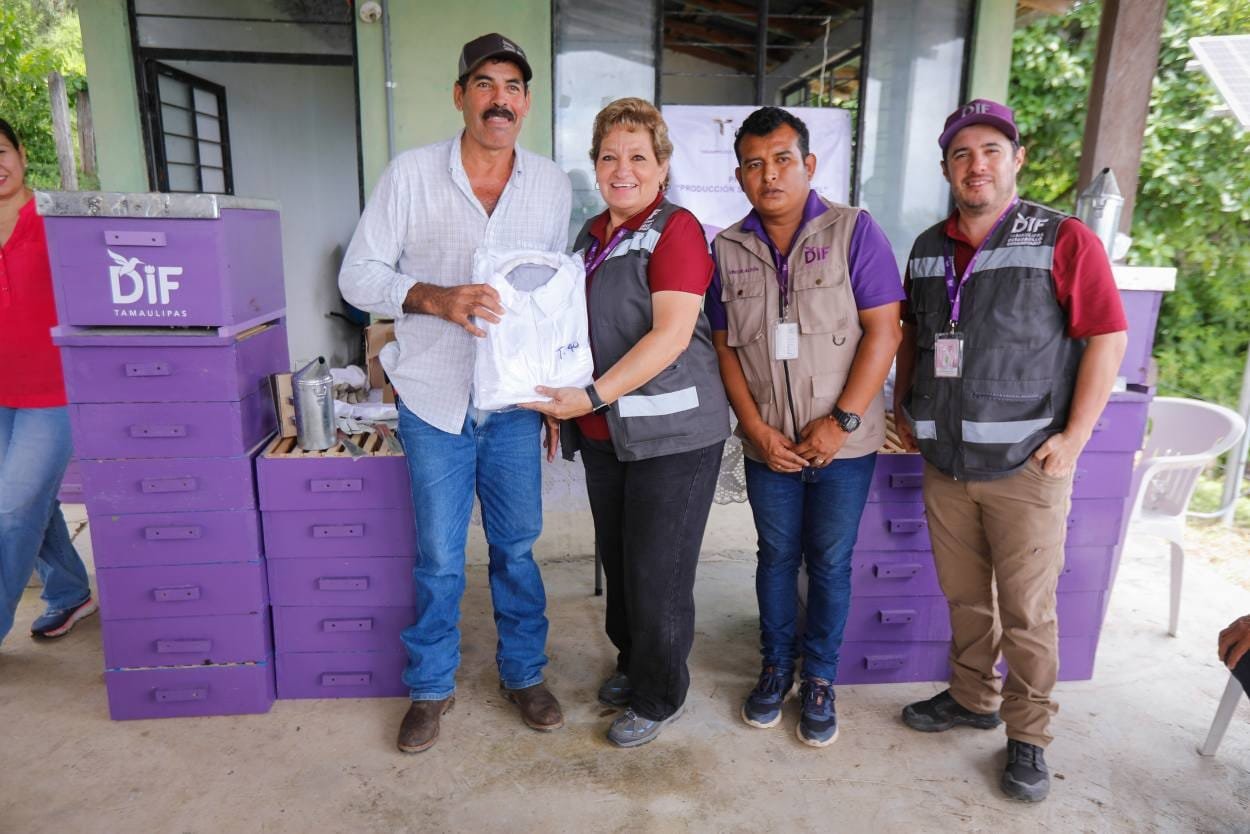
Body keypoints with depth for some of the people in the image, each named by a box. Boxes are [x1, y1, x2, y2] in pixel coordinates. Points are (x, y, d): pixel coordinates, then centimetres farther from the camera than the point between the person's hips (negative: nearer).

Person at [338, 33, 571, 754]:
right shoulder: (411, 174, -5)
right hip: (435, 398, -2)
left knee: (517, 549, 13)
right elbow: (358, 275, -5)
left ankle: (524, 673, 34)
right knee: (439, 559, 8)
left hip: (516, 403, 2)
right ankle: (431, 687, 31)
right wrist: (436, 298, -24)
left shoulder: (553, 185, 4)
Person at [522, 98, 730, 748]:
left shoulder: (675, 230, -10)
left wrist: (591, 395, -26)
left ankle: (658, 698, 24)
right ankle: (631, 665, 41)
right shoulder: (592, 235, 14)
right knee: (618, 563, 19)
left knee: (658, 574, 3)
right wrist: (564, 402, 10)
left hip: (672, 432, -7)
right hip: (604, 434, 8)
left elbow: (672, 333, -21)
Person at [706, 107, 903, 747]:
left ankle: (819, 680, 28)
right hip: (768, 443, 3)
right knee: (776, 557, 14)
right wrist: (756, 427, -7)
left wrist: (841, 421, -16)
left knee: (829, 563, 9)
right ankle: (776, 668, 33)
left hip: (842, 442, -2)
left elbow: (884, 331, -10)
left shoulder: (854, 231, -6)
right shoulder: (728, 248, 4)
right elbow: (724, 345, 4)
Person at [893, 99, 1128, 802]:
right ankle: (973, 698, 37)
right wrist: (905, 407, 11)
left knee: (1027, 610, 5)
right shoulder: (928, 248, 10)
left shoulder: (1065, 240, -5)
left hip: (1026, 465, -4)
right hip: (945, 461, 5)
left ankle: (1029, 737, 23)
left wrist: (1074, 436, -13)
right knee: (964, 597, 17)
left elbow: (1108, 337, -7)